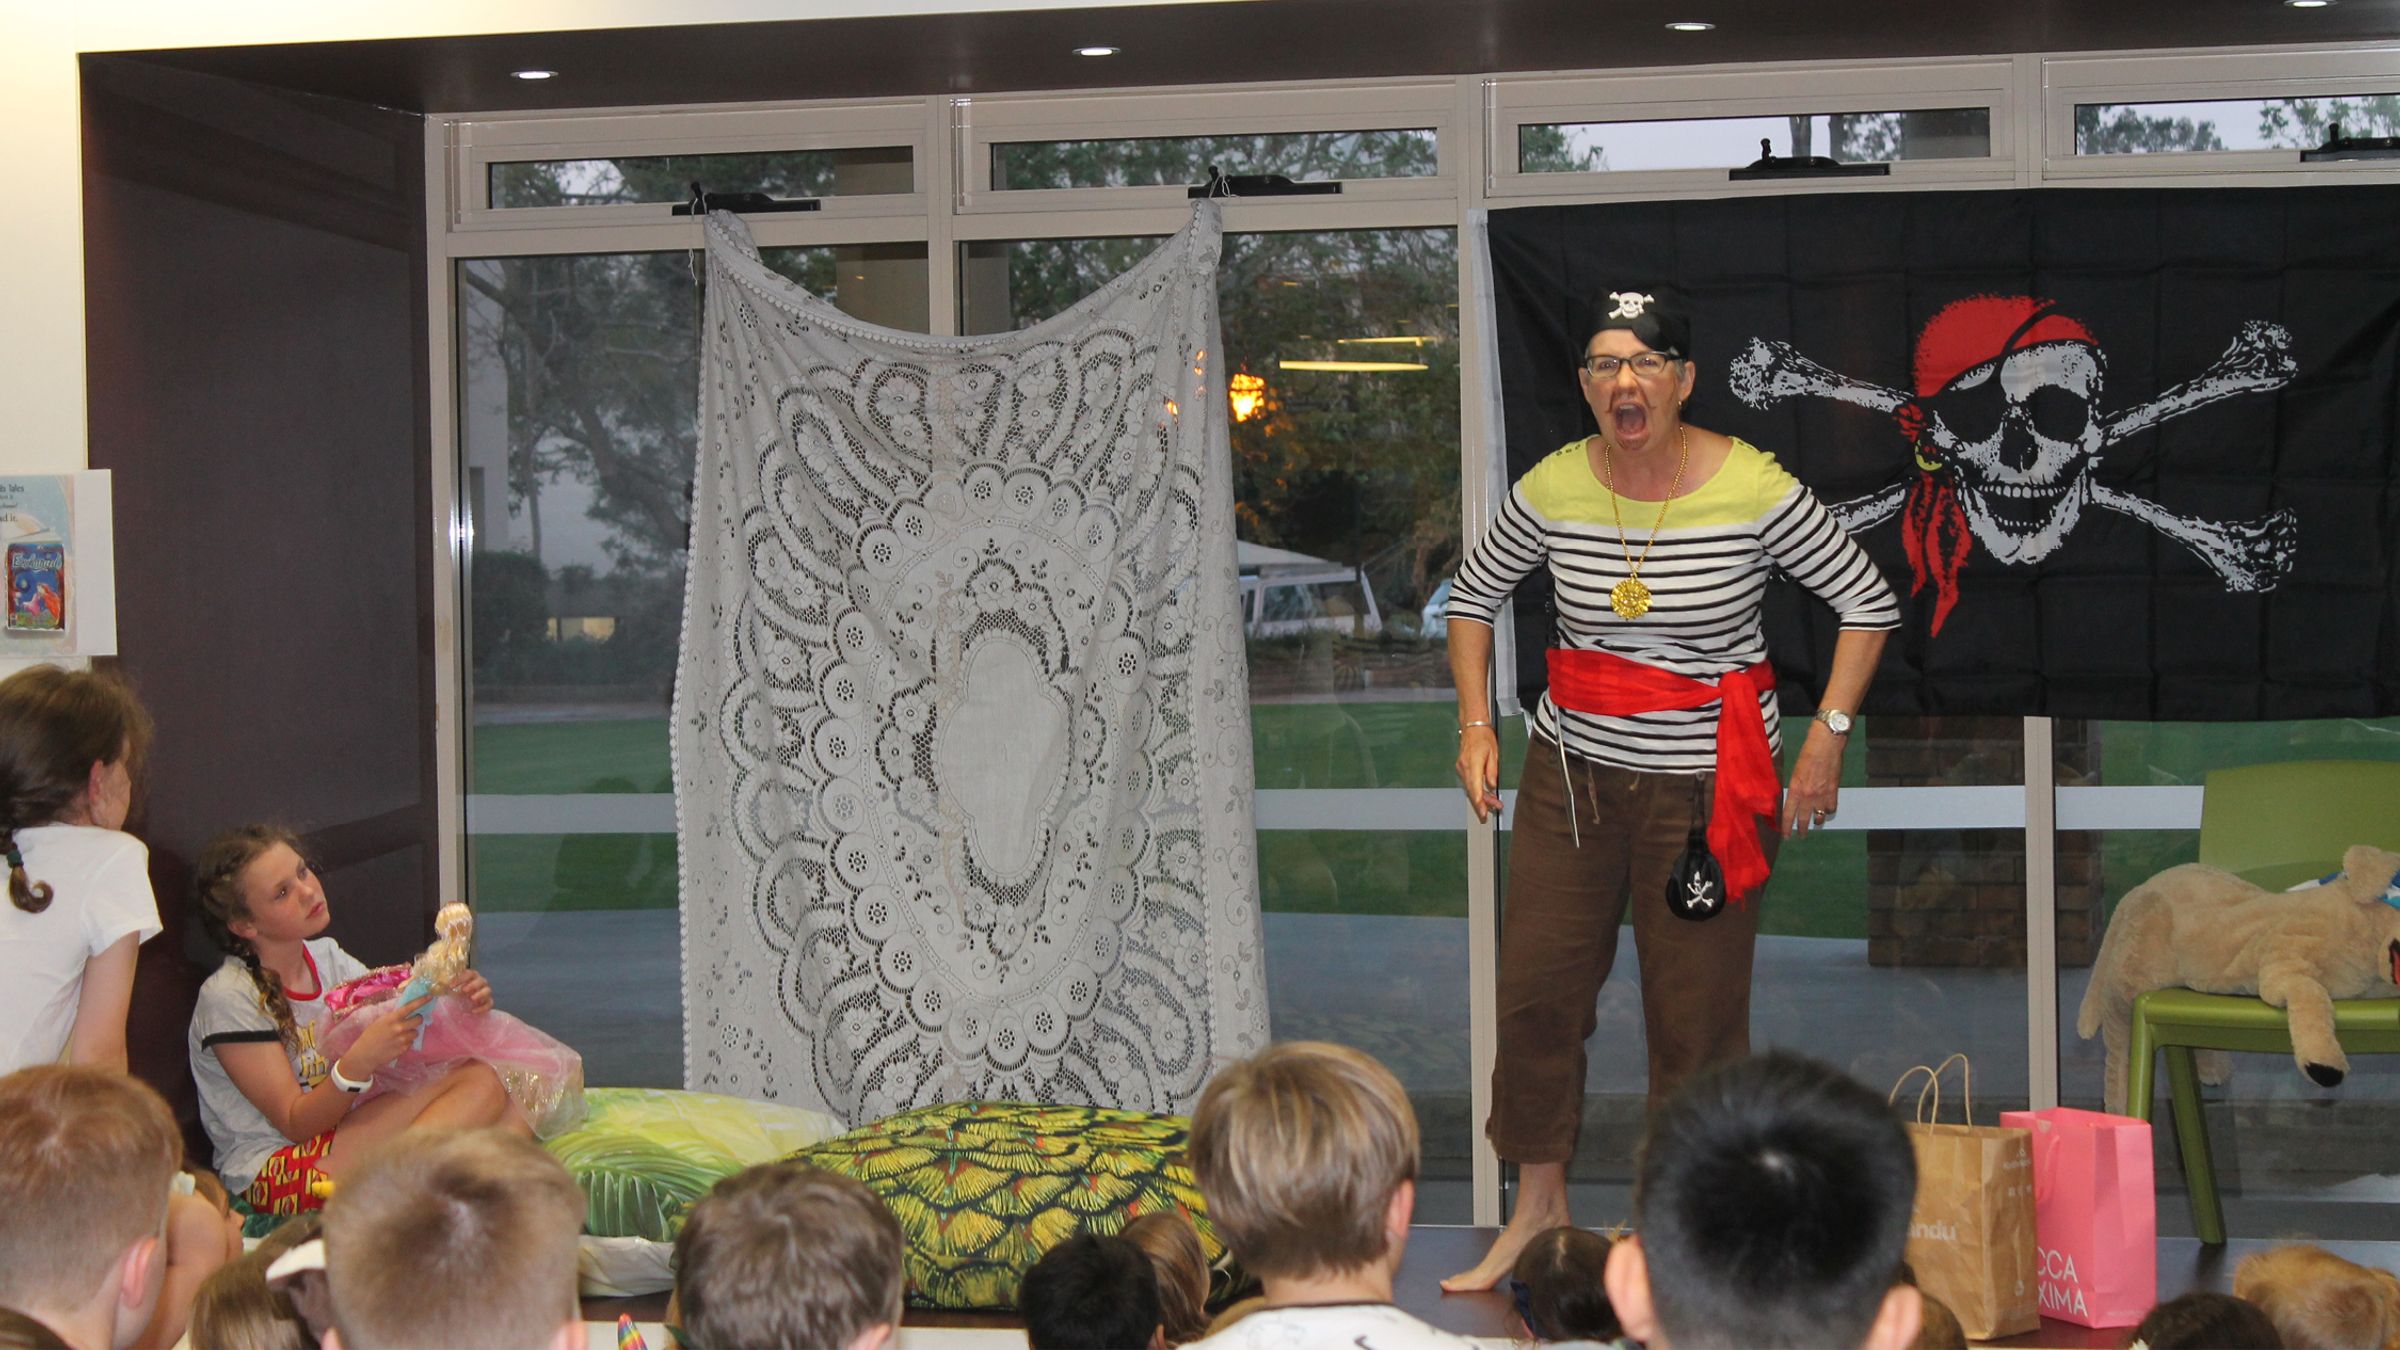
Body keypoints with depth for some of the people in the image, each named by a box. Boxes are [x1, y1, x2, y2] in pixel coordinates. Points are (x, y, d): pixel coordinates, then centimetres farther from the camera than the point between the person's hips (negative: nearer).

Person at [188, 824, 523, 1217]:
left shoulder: (326, 957, 8)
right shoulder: (228, 998, -14)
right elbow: (295, 1123, -16)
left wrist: (458, 1003, -15)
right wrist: (359, 1062, -33)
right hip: (272, 1174, -7)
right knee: (480, 1087, -22)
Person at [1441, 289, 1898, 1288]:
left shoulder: (1754, 490, -13)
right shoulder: (1553, 489, -5)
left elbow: (1869, 603, -3)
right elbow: (1472, 595, 13)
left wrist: (1826, 739, -8)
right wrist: (1476, 725, 4)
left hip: (1709, 783, -3)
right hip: (1572, 770, 3)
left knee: (1696, 1011, 0)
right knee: (1536, 984, 5)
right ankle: (1539, 1205, 22)